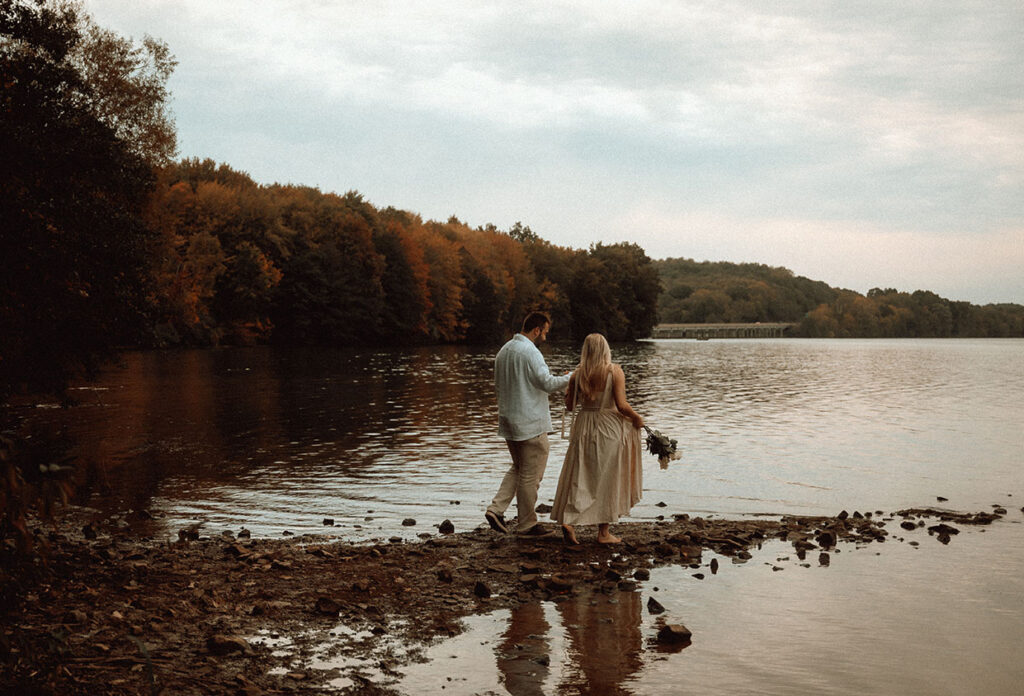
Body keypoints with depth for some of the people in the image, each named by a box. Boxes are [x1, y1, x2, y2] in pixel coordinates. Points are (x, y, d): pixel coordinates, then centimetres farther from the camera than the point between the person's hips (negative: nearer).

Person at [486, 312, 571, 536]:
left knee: (518, 468, 21)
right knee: (530, 475, 2)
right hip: (530, 422, -9)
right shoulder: (530, 352, -17)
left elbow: (498, 386, 20)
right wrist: (571, 377, -10)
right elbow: (548, 383, -23)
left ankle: (496, 509, 9)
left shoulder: (504, 351, 12)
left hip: (508, 420, 9)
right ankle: (527, 524, 9)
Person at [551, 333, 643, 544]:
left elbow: (570, 404, 7)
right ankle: (603, 532, 11)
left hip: (584, 429, 2)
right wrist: (636, 418, 3)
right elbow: (621, 405, -15)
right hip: (609, 428, -2)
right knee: (606, 479, 6)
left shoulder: (577, 374, -1)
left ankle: (569, 519, -7)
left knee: (579, 476, 10)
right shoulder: (615, 371, -9)